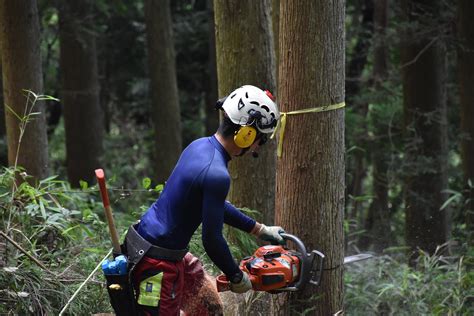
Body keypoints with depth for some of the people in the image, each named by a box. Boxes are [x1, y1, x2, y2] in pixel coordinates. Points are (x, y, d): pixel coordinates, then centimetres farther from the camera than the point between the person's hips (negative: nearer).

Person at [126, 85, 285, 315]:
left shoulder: (200, 146, 4)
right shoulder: (217, 175, -25)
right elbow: (212, 239, -20)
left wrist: (260, 230, 23)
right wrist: (237, 278, -5)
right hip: (158, 262, -10)